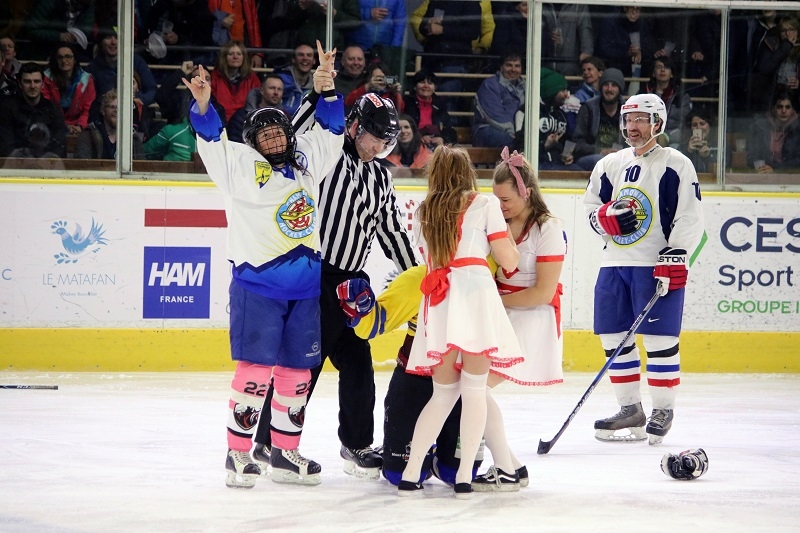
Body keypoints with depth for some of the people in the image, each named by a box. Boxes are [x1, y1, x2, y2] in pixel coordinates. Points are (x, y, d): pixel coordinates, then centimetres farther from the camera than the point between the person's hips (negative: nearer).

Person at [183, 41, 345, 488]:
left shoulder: (307, 159, 12)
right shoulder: (241, 165, -1)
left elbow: (331, 128, 17)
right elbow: (212, 139, -13)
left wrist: (325, 91, 1)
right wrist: (203, 105, -31)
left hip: (305, 286, 5)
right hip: (257, 284, -5)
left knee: (297, 371, 8)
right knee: (256, 369, -10)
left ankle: (286, 453, 17)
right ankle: (239, 454, -3)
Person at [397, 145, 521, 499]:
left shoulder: (422, 214, 19)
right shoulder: (485, 204, 8)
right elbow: (508, 261, 5)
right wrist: (505, 232, 23)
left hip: (437, 304, 4)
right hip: (476, 294, -4)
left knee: (443, 393, 13)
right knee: (474, 389, 2)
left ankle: (410, 475, 6)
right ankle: (464, 477, -3)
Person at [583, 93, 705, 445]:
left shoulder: (675, 165, -2)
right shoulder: (609, 165, 14)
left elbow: (690, 218, -8)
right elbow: (591, 210, 18)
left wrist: (674, 261, -16)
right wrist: (607, 217, -6)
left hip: (658, 267, -6)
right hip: (614, 264, 6)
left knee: (659, 340, -7)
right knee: (614, 337, 4)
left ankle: (663, 411, 4)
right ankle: (630, 410, 13)